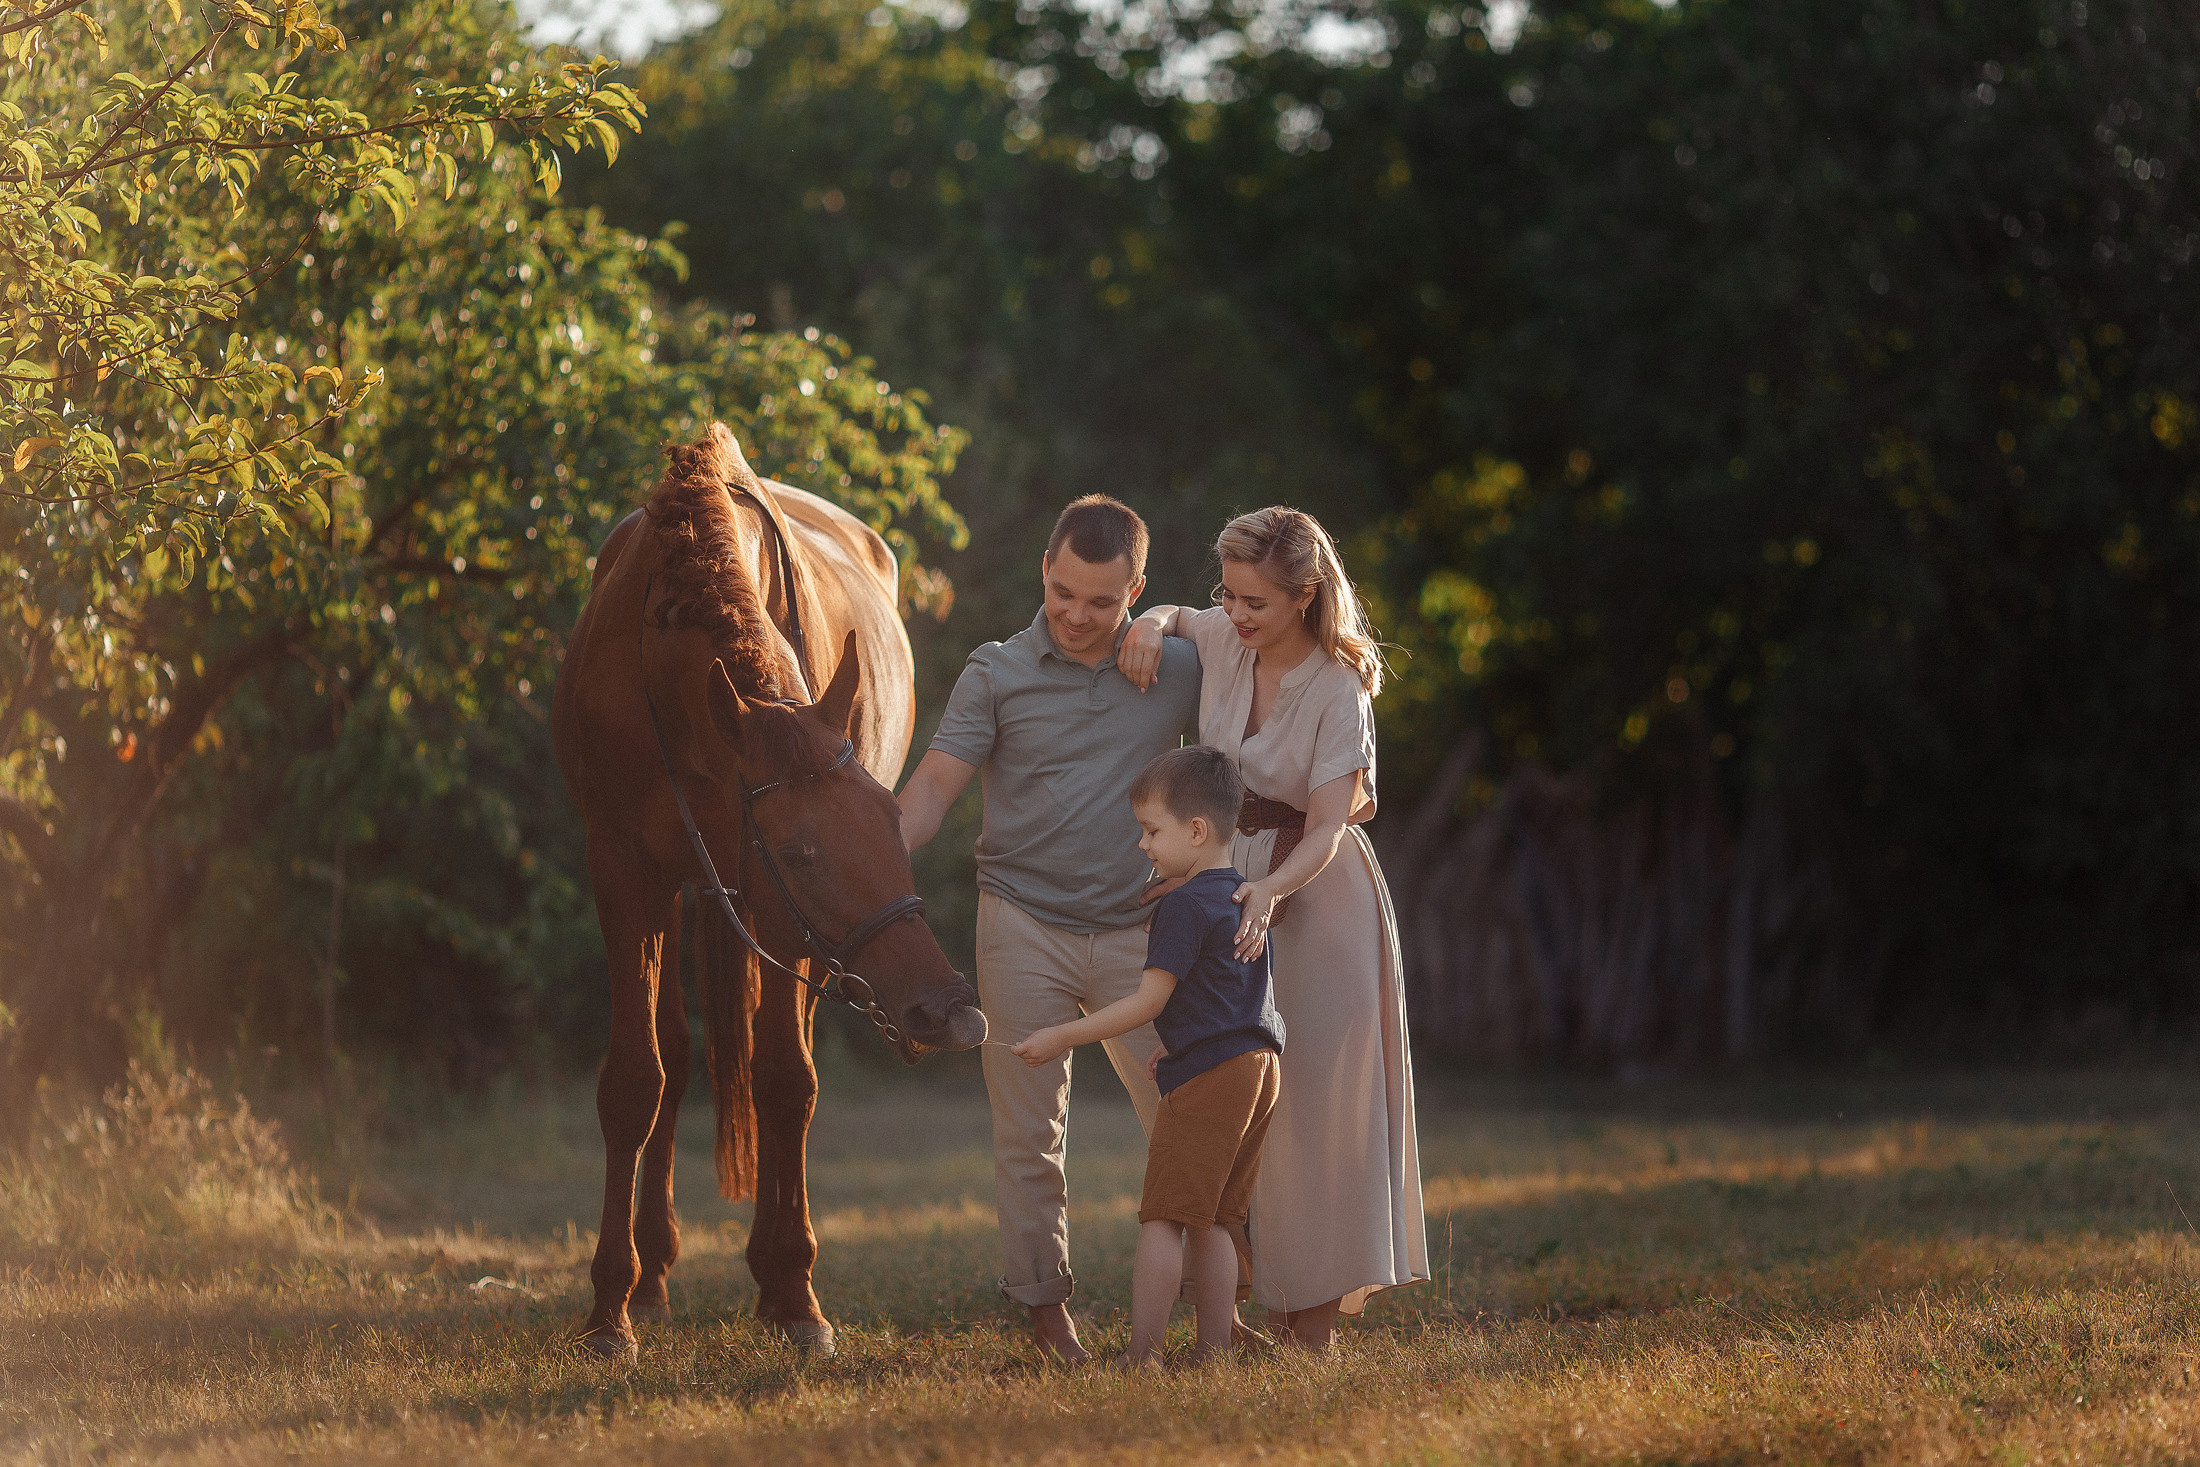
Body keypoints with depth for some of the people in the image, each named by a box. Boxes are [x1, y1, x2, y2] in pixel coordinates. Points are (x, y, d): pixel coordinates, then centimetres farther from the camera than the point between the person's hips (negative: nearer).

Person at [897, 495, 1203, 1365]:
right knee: (1028, 1133, 3)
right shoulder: (997, 675, -1)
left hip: (1134, 932, 1)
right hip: (1024, 926, -1)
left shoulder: (1180, 670, 5)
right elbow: (935, 784, -8)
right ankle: (1045, 1308, 13)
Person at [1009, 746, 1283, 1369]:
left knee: (1162, 1217, -9)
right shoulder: (1242, 895, 17)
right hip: (1257, 1067, 10)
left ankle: (1144, 1353, -13)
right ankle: (1215, 1349, 8)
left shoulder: (1186, 904, -12)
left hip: (1207, 1077, -9)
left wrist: (1063, 1037, -9)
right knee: (1212, 1222, 12)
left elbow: (1148, 1002, -14)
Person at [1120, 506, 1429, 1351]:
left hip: (1317, 896, -5)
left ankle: (1318, 1328, -4)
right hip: (1229, 874, 5)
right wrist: (1152, 624, -4)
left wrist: (1272, 891, -42)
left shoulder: (1338, 692, -19)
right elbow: (1172, 618, 20)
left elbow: (1326, 828, -23)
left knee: (1315, 1097, -6)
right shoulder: (1222, 640, -4)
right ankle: (1272, 1312, 8)